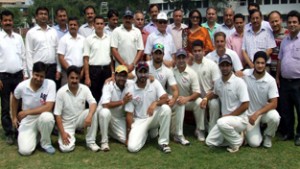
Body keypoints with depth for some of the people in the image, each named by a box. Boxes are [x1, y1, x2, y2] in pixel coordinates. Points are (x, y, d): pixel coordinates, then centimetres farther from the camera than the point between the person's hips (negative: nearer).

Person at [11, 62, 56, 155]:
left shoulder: (50, 84, -19)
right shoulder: (22, 86, -12)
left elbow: (48, 107, -25)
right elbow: (15, 99, 11)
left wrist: (26, 112, -23)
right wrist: (14, 117, 14)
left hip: (43, 118, -1)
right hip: (27, 120, 1)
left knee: (47, 116, -39)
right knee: (25, 151, -18)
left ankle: (46, 143, -8)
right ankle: (35, 135, 18)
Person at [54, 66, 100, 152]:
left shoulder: (85, 88, -10)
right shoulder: (61, 92, -16)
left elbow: (93, 103, -22)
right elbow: (57, 114, -14)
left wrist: (89, 116, -42)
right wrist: (62, 133, -19)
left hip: (80, 119, 3)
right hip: (67, 124, -2)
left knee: (93, 112, -28)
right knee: (66, 148, -23)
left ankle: (90, 141, -13)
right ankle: (71, 137, 14)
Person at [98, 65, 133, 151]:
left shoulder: (131, 84, -11)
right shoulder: (108, 85, -22)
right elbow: (105, 105, -34)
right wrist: (122, 102, -32)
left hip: (120, 117, 4)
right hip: (107, 113, -4)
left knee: (125, 139, -10)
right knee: (105, 112, -40)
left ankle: (110, 131, 24)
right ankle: (104, 141, -20)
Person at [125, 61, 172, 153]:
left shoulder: (154, 83, -5)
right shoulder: (130, 90, -8)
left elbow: (165, 98, -15)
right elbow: (129, 114, -5)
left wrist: (155, 103, -37)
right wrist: (128, 133, -7)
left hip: (154, 118, 1)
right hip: (139, 120, -1)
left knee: (166, 108, -32)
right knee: (132, 147, -22)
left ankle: (163, 142, -16)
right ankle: (144, 133, 15)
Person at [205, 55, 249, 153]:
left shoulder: (239, 82, -16)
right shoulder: (218, 82, 4)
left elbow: (245, 105, -18)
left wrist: (228, 115, -16)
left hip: (240, 119, -7)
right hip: (226, 119, 7)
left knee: (221, 122, -37)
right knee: (210, 142, 1)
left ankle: (237, 141, -9)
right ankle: (234, 136, 17)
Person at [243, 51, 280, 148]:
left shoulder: (271, 80, -14)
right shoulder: (245, 75, -12)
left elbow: (274, 103, -15)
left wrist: (257, 114, -26)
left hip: (265, 111, 1)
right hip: (249, 113, 0)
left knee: (274, 117, -35)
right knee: (254, 143, -15)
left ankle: (268, 136, -1)